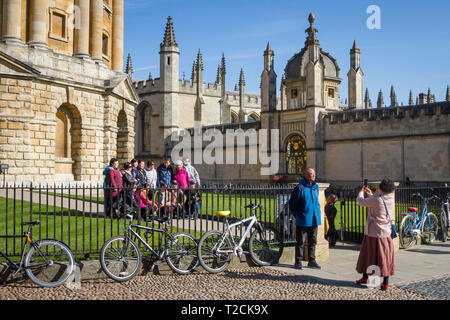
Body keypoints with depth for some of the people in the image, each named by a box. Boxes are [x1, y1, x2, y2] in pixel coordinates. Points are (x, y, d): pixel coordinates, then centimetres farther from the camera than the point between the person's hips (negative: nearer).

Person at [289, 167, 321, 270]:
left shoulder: (315, 187, 8)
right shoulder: (300, 187, -12)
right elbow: (292, 203, -6)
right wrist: (297, 215, 1)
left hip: (314, 220, 6)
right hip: (303, 221, -6)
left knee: (313, 241, 12)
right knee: (300, 242, 3)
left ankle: (311, 261, 22)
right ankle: (298, 262, 12)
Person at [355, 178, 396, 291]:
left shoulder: (376, 199, -20)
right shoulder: (391, 198, -1)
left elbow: (361, 201, -6)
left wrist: (361, 191, 13)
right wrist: (371, 195, 24)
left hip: (373, 233, -5)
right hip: (386, 233, 5)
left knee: (368, 255, 10)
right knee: (386, 257, 9)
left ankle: (365, 278, 24)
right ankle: (385, 283, 11)